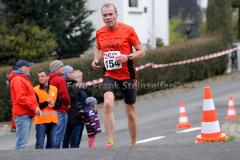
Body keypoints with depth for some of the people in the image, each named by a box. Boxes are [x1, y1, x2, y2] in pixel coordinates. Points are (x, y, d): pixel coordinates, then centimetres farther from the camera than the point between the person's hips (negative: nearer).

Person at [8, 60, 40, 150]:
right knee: (22, 142, -14)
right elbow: (20, 98, -18)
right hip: (22, 115, -10)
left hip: (27, 114, 10)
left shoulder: (24, 79, 24)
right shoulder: (18, 80, -9)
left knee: (23, 142, 10)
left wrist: (35, 107, 11)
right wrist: (34, 108, -16)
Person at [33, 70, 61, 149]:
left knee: (52, 143, 9)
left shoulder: (54, 89, 12)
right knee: (40, 144, -8)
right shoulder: (36, 90, -2)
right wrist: (46, 102, -17)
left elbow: (59, 103, 12)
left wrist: (54, 105, -9)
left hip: (53, 120, 5)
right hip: (41, 120, -5)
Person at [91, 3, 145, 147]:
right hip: (110, 75, 1)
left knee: (130, 111, 8)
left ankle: (133, 144, 24)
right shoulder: (100, 33, 3)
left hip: (128, 75, -1)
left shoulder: (128, 30, -8)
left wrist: (127, 57, -21)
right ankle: (110, 142, -23)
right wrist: (96, 59, 3)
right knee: (108, 104, -23)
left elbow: (142, 51, -4)